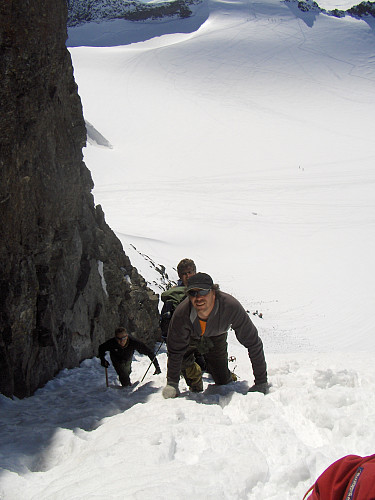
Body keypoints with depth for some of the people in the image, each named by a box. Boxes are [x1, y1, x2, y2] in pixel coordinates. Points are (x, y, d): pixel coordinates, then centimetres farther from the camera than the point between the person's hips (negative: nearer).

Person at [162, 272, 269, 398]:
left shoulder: (231, 307, -42)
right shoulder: (181, 314, -40)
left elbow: (253, 343, -33)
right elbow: (175, 351, -23)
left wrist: (261, 383, -31)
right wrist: (172, 383, -25)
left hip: (216, 336, 0)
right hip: (191, 335, 0)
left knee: (222, 380, -3)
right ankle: (195, 377, 12)